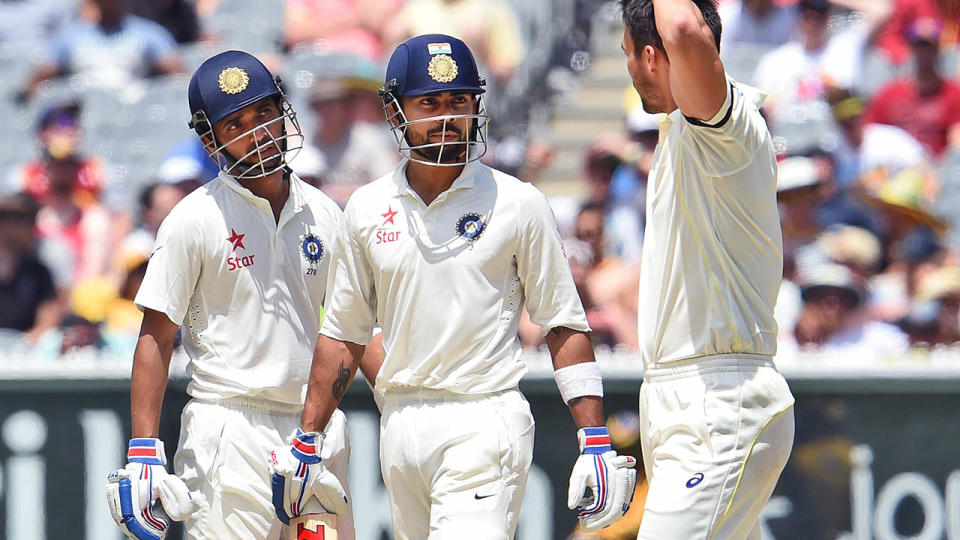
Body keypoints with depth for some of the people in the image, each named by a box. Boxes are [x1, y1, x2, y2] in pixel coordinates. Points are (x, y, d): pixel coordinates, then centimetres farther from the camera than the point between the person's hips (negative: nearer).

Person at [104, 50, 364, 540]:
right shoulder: (195, 220, -4)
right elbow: (156, 337, -5)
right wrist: (143, 451, -12)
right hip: (232, 435, -5)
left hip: (318, 430, 5)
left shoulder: (323, 214, 12)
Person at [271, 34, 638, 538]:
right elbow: (343, 332, 17)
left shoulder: (518, 204, 0)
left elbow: (564, 326, 1)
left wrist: (596, 443, -6)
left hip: (484, 425, -5)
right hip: (401, 421, 5)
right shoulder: (367, 209, 10)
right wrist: (306, 441, 13)